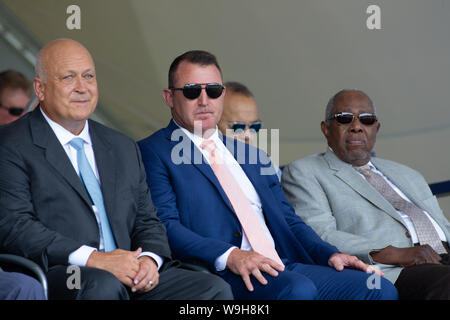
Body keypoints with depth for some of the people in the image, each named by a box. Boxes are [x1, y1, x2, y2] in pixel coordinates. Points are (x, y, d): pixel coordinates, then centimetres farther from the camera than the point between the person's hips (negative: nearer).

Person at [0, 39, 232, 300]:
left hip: (133, 278, 6)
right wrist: (93, 259, -19)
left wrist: (150, 259, -4)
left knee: (215, 288, -16)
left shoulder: (124, 148, 23)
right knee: (102, 284, -38)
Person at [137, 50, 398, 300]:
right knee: (299, 289, -36)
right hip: (220, 274, -6)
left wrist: (329, 254, 5)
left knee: (380, 289, -15)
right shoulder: (152, 153, 5)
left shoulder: (253, 156, 26)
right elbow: (165, 226, -8)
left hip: (285, 267, 7)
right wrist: (229, 256, -22)